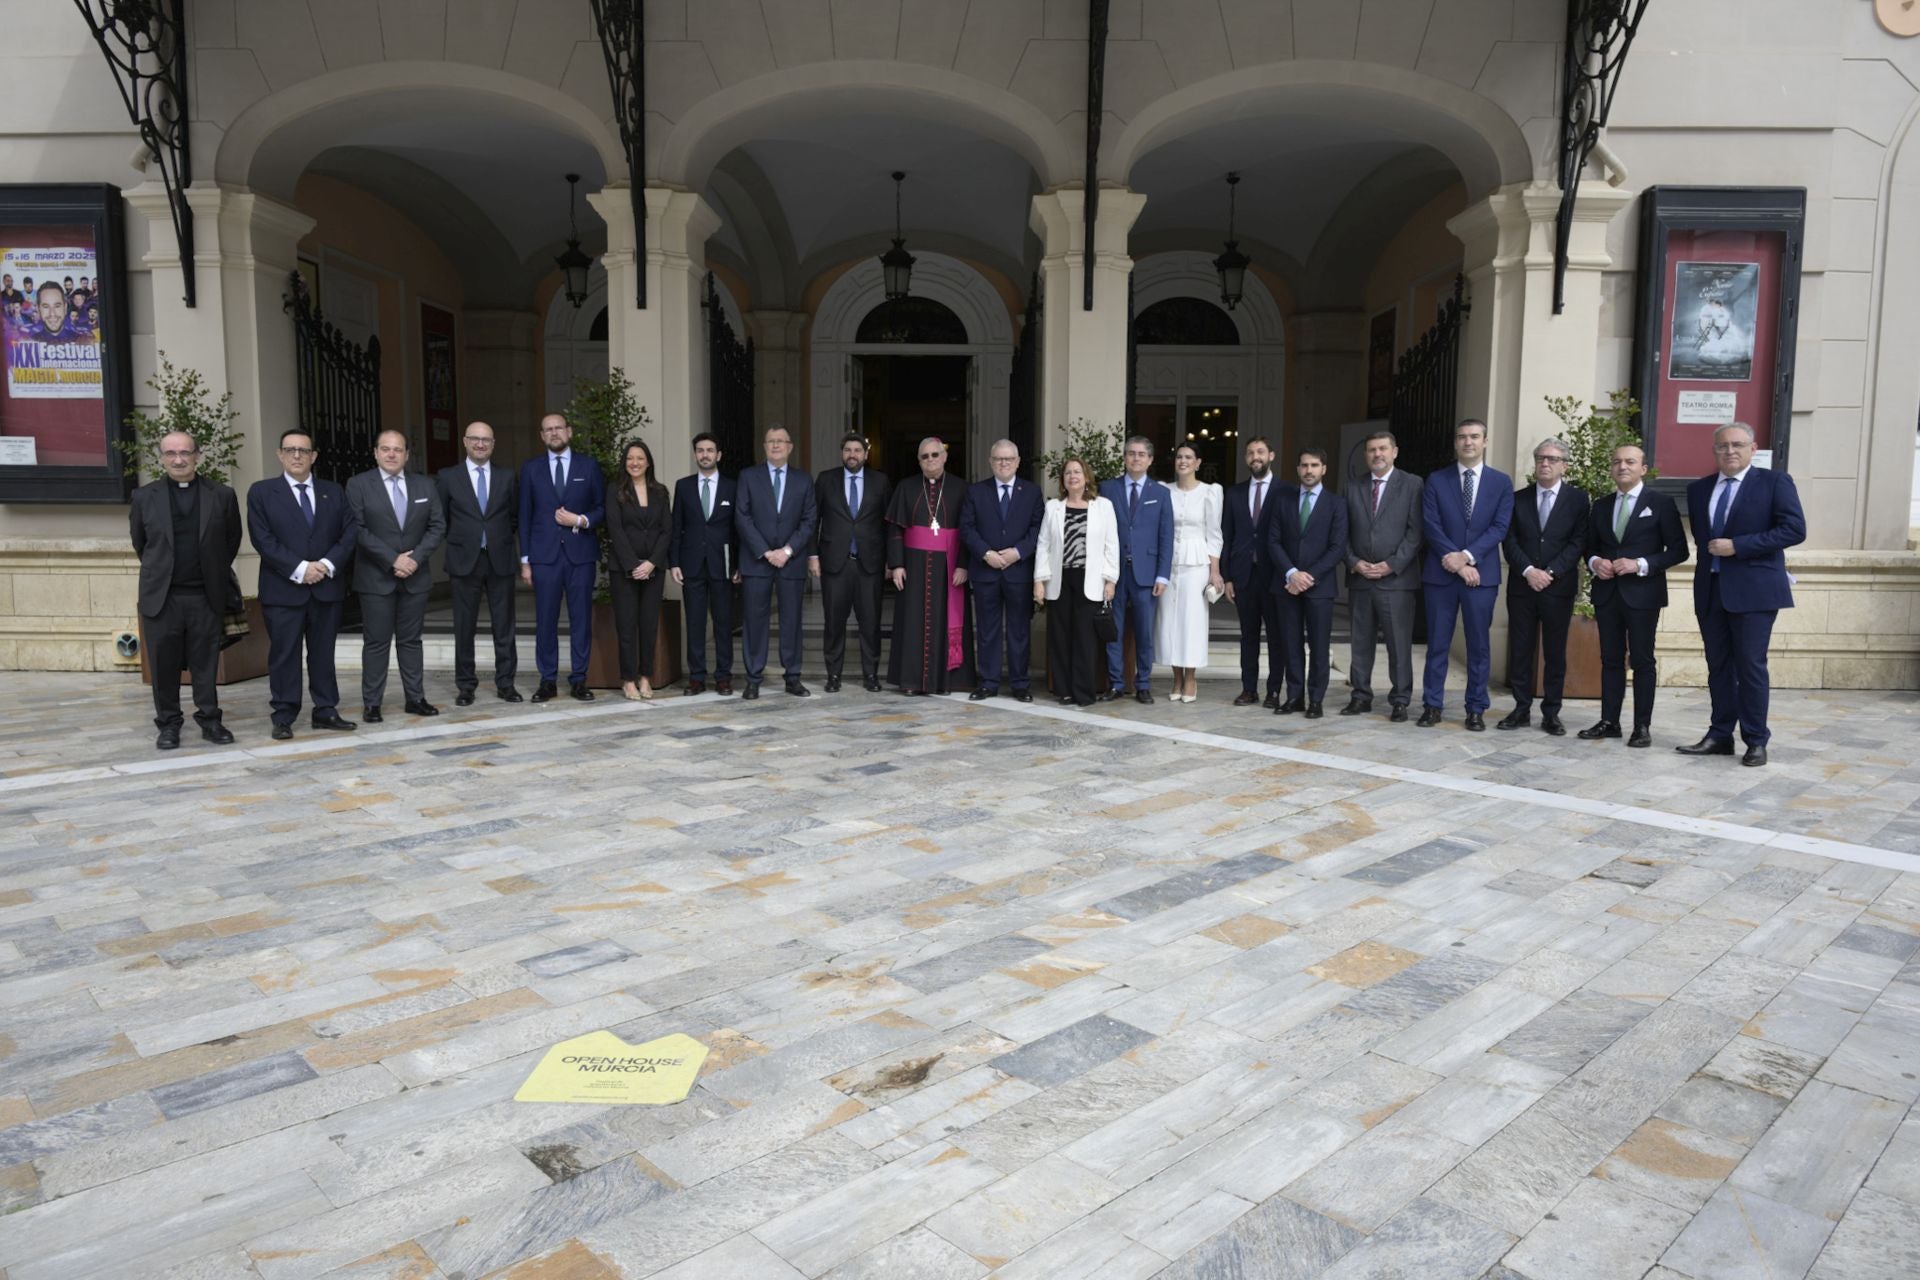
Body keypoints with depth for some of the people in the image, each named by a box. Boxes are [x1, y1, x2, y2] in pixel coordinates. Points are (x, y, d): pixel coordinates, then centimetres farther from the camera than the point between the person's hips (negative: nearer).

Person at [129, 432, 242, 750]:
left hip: (206, 596, 0)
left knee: (206, 663, 6)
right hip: (161, 596, 0)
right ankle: (168, 724, 14)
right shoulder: (144, 496, 3)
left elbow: (232, 541, 12)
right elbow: (139, 543, 14)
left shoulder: (222, 496, 2)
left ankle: (210, 720, 15)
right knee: (164, 664, 5)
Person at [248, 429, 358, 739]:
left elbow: (349, 533, 5)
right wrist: (299, 568, -15)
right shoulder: (261, 492, 3)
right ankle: (284, 717, 8)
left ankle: (326, 711, 15)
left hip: (327, 586, 3)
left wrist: (328, 564, -10)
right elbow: (263, 539, -6)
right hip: (282, 589, -2)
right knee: (284, 655, 2)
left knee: (323, 653, 8)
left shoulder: (334, 492, 12)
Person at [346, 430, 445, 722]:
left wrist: (416, 558, -10)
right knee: (377, 641, 1)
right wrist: (393, 559, -15)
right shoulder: (358, 485, -1)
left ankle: (416, 698, 14)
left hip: (416, 575, 3)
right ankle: (371, 703, 7)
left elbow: (437, 525, 4)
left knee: (412, 639, 9)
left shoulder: (425, 485, 8)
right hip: (376, 577, -3)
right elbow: (358, 530, -9)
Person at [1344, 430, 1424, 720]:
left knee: (1399, 644, -1)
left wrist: (1391, 565, -12)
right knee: (1361, 642, 8)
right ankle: (1361, 696, 16)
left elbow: (1416, 531, -5)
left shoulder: (1412, 484, 2)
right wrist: (1354, 562, -5)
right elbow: (1345, 532, 11)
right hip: (1359, 577, 4)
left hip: (1396, 578, -4)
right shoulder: (1353, 487, 12)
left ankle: (1400, 701, 6)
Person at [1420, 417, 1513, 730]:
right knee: (1437, 643, 5)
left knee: (1479, 644, 5)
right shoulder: (1436, 481, 6)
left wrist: (1467, 556, -15)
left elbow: (1500, 527, -3)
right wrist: (1456, 561, -13)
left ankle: (1476, 708, 13)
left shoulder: (1502, 482, 6)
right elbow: (1431, 526, -3)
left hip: (1481, 573, 0)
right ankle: (1432, 705, 12)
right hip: (1440, 573, 0)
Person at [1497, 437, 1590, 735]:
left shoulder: (1577, 499, 4)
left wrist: (1550, 572, -13)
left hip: (1559, 587, -2)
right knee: (1520, 651, 4)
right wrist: (1529, 571, -12)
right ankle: (1522, 710, 11)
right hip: (1522, 586, 2)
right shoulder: (1519, 498, 9)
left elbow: (1578, 542, -4)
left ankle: (1551, 713, 10)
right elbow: (1509, 540, 2)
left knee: (1555, 653, 4)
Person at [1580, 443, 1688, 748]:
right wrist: (1594, 562, -5)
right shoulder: (1601, 506, 12)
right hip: (1606, 592, 4)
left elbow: (1678, 550, -5)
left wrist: (1641, 564, -17)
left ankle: (1642, 726, 6)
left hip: (1642, 593, -4)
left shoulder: (1661, 503, -2)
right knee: (1610, 659, 8)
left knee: (1642, 660, 1)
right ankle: (1609, 721, 14)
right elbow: (1590, 546, 17)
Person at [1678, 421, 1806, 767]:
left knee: (1750, 667, -3)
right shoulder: (1698, 489, 13)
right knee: (1718, 667, 8)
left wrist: (1737, 546, -16)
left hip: (1753, 590, -5)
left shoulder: (1775, 482, -2)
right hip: (1710, 590, 5)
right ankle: (1720, 735, 14)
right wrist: (1710, 552, 7)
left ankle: (1756, 740, 7)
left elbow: (1795, 529, -11)